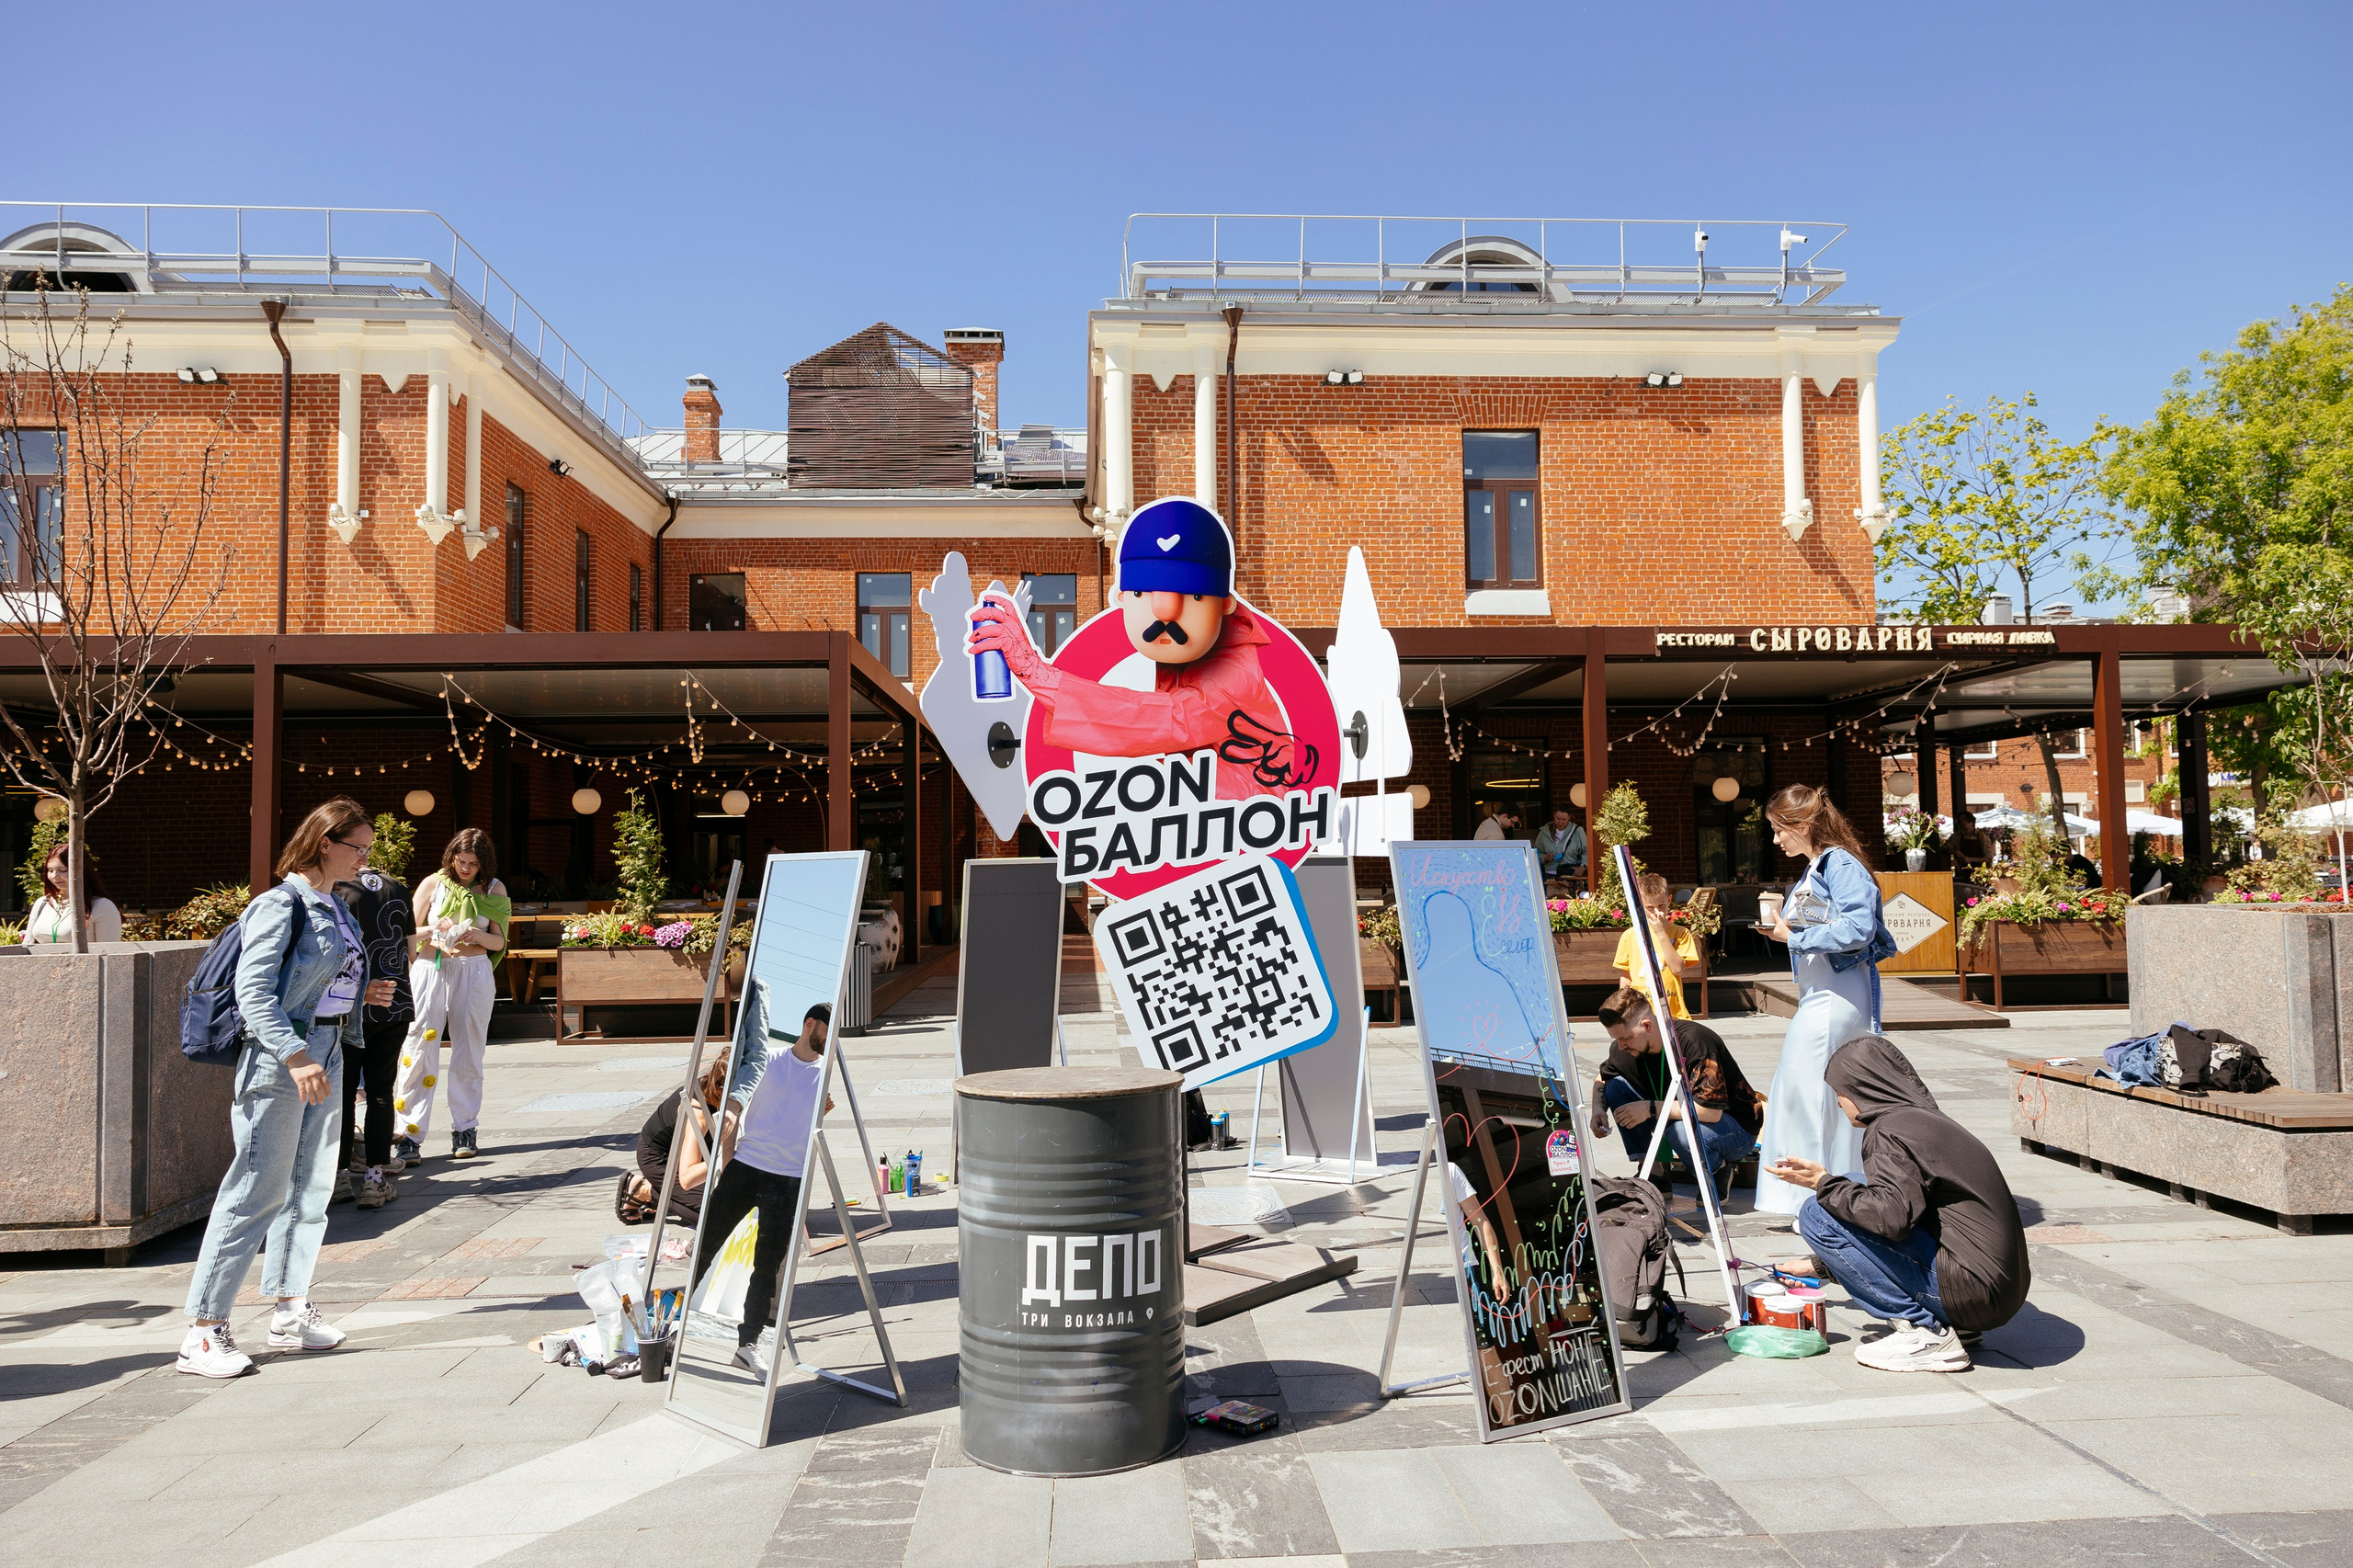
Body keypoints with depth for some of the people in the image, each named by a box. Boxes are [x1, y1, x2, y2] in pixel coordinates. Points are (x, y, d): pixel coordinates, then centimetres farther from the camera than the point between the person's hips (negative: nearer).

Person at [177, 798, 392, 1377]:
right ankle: (204, 1331, 1)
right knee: (259, 1191, -7)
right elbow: (254, 992, -19)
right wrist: (295, 1056, -25)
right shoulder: (280, 905, -12)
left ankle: (290, 1311, 23)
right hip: (278, 1059, -9)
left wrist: (362, 993, 6)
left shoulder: (333, 908, 14)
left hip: (326, 1054, 9)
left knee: (311, 1188, 13)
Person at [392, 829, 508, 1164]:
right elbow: (411, 932, 3)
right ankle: (411, 1134, -9)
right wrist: (436, 930, -16)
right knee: (420, 1048, -10)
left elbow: (499, 940, 4)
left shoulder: (494, 889, 8)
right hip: (430, 970, -1)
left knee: (469, 1051, 4)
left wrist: (476, 935, -16)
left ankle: (464, 1130, 14)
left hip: (474, 972, 1)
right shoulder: (433, 884, 5)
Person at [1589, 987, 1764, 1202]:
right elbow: (1602, 1077, 11)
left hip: (1738, 1129, -7)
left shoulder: (1695, 1042, -31)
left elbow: (1711, 1111, -35)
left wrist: (1651, 1108, -32)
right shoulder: (1625, 1047, -10)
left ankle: (1719, 1172, -5)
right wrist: (1598, 1109, -9)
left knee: (1682, 1130, -39)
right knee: (1617, 1087, -9)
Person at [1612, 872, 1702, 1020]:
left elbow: (1678, 968, -10)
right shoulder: (1629, 936, 5)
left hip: (1673, 1012, 0)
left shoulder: (1680, 934, 4)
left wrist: (1662, 934, -11)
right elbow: (1625, 978, 11)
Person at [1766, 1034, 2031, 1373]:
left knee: (1818, 1214, -11)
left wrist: (1823, 1183, -14)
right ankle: (1946, 1323, 12)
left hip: (1971, 1290, -10)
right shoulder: (1926, 1119, 18)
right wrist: (1817, 1263, 32)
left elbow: (1892, 1215, -28)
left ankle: (1925, 1333, -8)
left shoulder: (1892, 1131, -12)